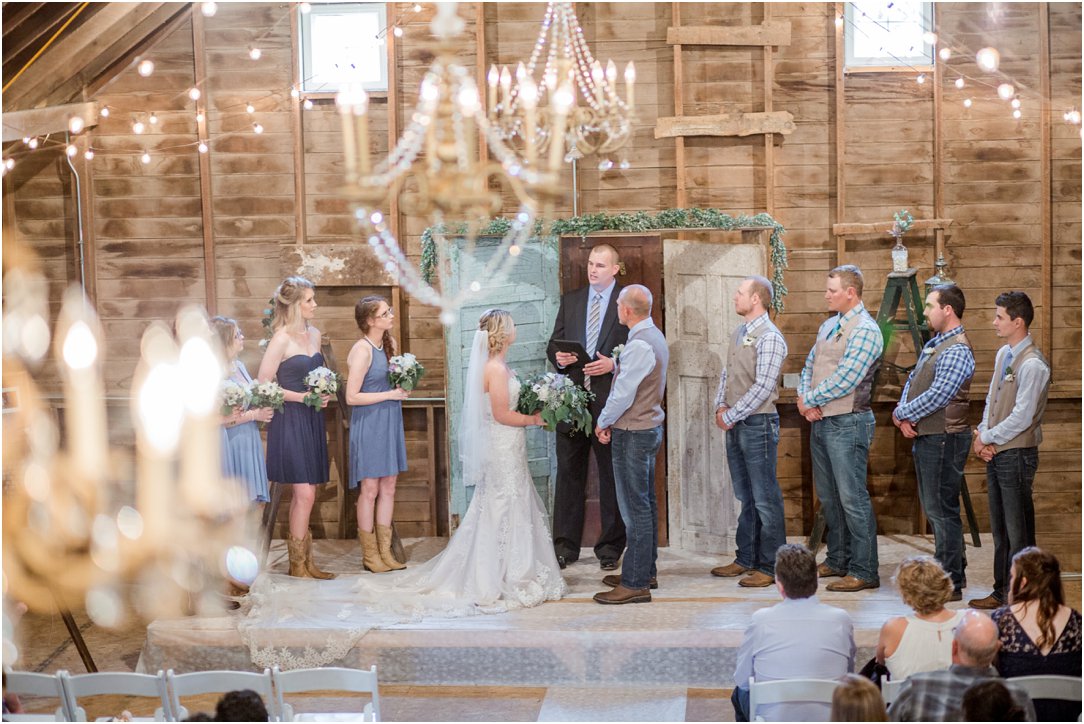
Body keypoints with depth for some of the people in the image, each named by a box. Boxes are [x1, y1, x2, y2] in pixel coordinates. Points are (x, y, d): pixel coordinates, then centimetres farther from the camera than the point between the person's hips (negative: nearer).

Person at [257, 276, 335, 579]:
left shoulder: (314, 334, 11)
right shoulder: (282, 339, -12)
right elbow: (263, 385, -13)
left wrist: (323, 393, 4)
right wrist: (301, 396, -15)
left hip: (312, 419, 8)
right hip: (290, 420, -8)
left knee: (303, 493, 10)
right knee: (305, 493, -9)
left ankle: (301, 560, 16)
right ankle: (299, 563, 0)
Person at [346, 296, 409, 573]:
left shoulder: (388, 344, 8)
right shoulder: (362, 350, -16)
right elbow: (352, 397, -19)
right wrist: (390, 394, -15)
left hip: (390, 423, 8)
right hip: (369, 423, -8)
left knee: (388, 488, 10)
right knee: (370, 490, 1)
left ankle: (385, 551, 18)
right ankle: (369, 554, 12)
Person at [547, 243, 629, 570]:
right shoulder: (570, 301, 13)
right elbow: (553, 345, 14)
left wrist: (613, 364, -17)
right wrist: (559, 358, -7)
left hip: (610, 399, -3)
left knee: (612, 476, 4)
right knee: (569, 473, 6)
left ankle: (610, 547, 13)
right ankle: (565, 546, 12)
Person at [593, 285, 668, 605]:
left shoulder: (639, 344, -22)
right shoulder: (655, 337, 10)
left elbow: (623, 394, -20)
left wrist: (603, 422, -5)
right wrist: (613, 421, 10)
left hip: (633, 434, -10)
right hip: (650, 426, 10)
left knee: (635, 508, -6)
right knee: (645, 504, 17)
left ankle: (635, 584, -2)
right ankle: (646, 571, 27)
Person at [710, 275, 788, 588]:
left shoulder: (769, 336, -14)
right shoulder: (739, 333, 13)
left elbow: (763, 386, -18)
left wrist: (732, 416, -14)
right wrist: (721, 406, 4)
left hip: (757, 423, -9)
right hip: (735, 425, 9)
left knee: (765, 498, -4)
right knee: (745, 497, 15)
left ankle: (770, 567, 0)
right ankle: (746, 559, 23)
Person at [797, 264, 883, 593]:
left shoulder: (865, 330, -14)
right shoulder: (829, 325, 14)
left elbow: (845, 380, -20)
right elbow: (810, 365, 15)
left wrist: (809, 399, -10)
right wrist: (804, 399, -3)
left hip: (847, 423, -9)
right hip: (820, 421, 9)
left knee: (852, 498, -8)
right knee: (828, 496, 16)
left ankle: (864, 571, -4)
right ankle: (838, 561, 27)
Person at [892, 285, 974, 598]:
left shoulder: (957, 351, -17)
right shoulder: (934, 344, 14)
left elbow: (936, 396, -23)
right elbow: (912, 382, 16)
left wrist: (901, 414, -10)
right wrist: (905, 416, -2)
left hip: (944, 440, -10)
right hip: (925, 437, 10)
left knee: (942, 511, -6)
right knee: (933, 510, 16)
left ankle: (951, 584, -2)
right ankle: (945, 571, 25)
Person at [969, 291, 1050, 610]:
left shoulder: (1032, 365, -18)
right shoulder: (1003, 354, 11)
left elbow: (1021, 418, -20)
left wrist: (988, 438, -11)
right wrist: (982, 434, 1)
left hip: (1017, 455, -9)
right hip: (996, 453, 9)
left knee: (1018, 529, -2)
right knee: (1000, 528, 16)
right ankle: (1002, 592, 26)